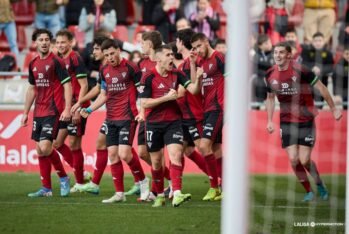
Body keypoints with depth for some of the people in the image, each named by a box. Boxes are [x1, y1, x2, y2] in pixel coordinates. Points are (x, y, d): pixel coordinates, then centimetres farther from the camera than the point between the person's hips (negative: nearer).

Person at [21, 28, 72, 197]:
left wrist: (67, 109, -20)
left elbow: (67, 85, -12)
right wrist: (26, 112, 20)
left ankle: (63, 177, 4)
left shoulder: (56, 62, -9)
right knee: (40, 150, 6)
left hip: (53, 112, -7)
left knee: (45, 147, -16)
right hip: (38, 113, 7)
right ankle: (46, 188, 12)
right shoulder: (33, 64, 12)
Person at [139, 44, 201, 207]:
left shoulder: (176, 74, 3)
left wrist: (198, 79, -24)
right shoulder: (148, 77, -8)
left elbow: (193, 89, -3)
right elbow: (144, 103, -12)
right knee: (156, 161, 8)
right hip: (154, 124, -1)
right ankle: (160, 195, 25)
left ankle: (177, 194, -25)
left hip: (173, 122, 1)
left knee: (176, 154, -16)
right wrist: (166, 97, -18)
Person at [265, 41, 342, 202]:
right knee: (293, 160, -8)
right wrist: (270, 121, 10)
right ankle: (308, 191, 12)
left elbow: (321, 88, -8)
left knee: (305, 160, -8)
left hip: (306, 120, -3)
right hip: (286, 121, 4)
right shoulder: (270, 75, -2)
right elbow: (270, 98, 15)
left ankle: (320, 184, 20)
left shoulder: (300, 71, -17)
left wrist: (333, 109, -4)